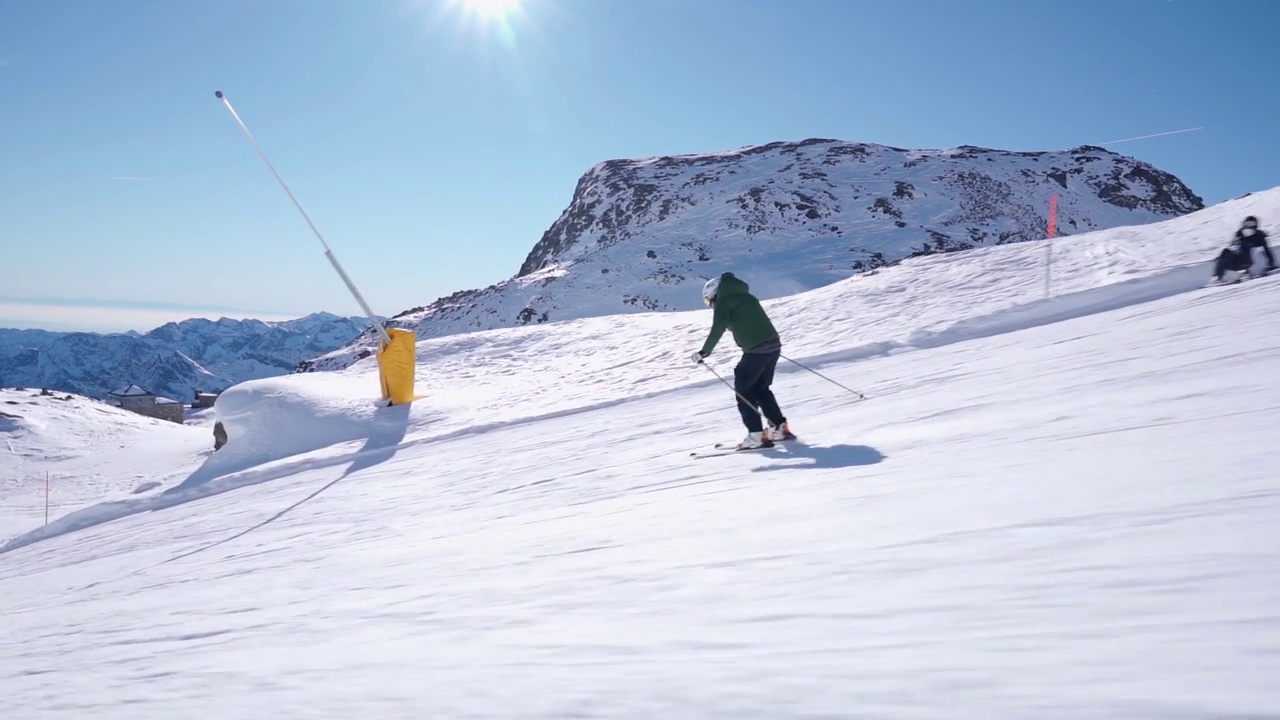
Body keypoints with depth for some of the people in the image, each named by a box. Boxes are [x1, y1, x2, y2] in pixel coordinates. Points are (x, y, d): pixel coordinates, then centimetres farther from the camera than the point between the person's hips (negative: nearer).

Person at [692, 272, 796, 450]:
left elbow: (717, 330, -10)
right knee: (761, 389, 21)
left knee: (743, 391, 3)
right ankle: (780, 428, 19)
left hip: (755, 350, -8)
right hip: (773, 345, 8)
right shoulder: (747, 297, 22)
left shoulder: (724, 302, -1)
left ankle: (756, 435, -2)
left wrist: (704, 352, -4)